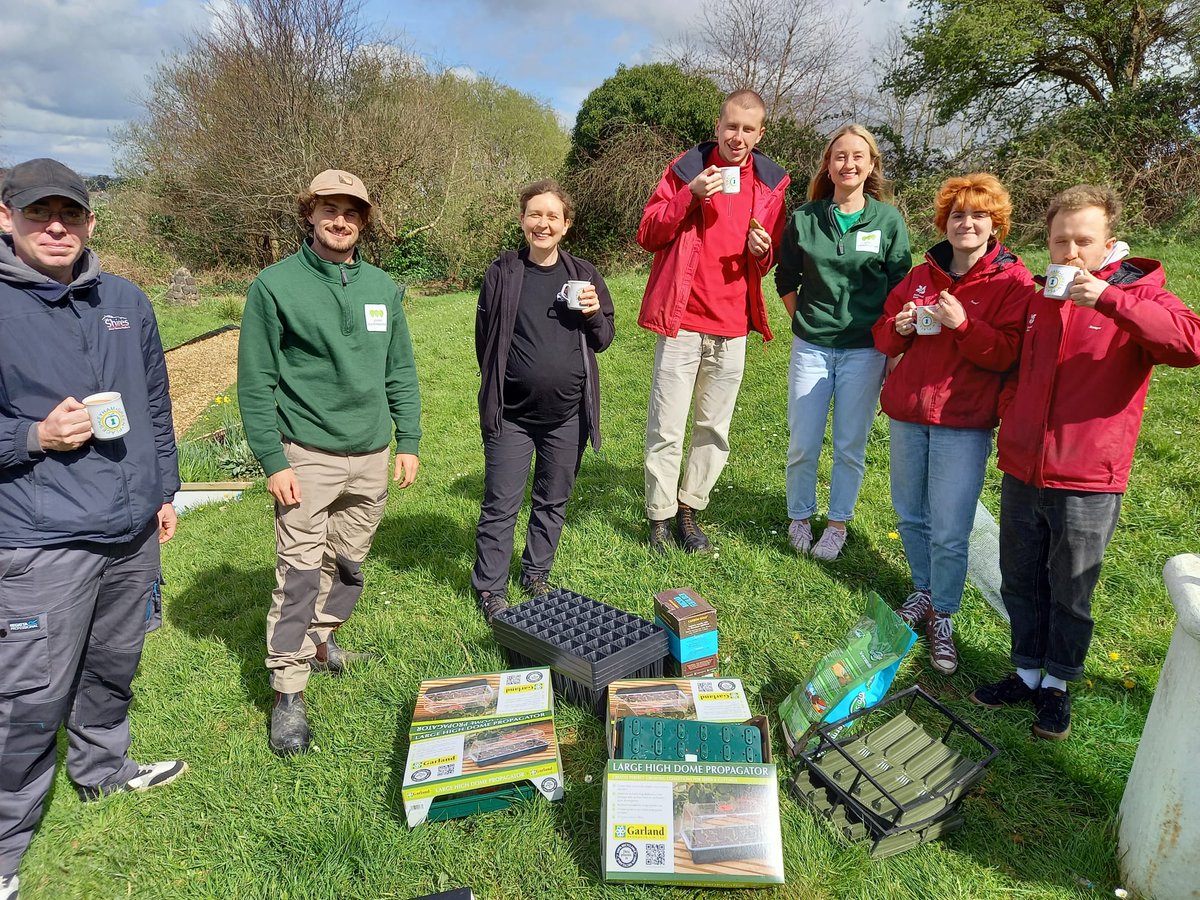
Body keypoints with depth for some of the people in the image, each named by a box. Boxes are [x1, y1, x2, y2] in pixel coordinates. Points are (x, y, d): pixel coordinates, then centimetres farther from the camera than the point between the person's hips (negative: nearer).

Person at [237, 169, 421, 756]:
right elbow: (255, 383, -6)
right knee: (299, 574, -3)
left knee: (349, 565, 15)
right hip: (307, 456, -4)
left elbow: (401, 371, 12)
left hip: (371, 455, 5)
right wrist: (272, 461, -10)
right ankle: (288, 692, 8)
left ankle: (320, 641, 37)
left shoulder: (382, 287, 8)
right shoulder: (276, 285, -6)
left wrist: (408, 442, 8)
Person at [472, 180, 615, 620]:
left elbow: (603, 339, 9)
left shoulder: (583, 274, 4)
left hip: (567, 415, 3)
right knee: (501, 506, 3)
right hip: (511, 415, -2)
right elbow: (485, 337, 3)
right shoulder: (502, 272, -2)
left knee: (553, 501, 15)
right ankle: (490, 587, 18)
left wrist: (594, 314, -11)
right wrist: (499, 386, 1)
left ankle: (536, 575, 34)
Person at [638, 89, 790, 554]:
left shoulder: (771, 183, 10)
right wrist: (690, 195, -16)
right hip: (681, 322, -3)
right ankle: (660, 516, 13)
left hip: (732, 328, 3)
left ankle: (689, 509, 24)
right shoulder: (685, 168, 2)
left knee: (715, 430, 10)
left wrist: (763, 249, -6)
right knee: (666, 429, -2)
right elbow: (648, 234, -2)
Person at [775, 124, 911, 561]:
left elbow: (900, 290, 2)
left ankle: (837, 524, 24)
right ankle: (799, 518, 26)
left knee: (850, 445, 6)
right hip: (811, 347, 1)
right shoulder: (804, 218, 1)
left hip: (864, 351, -1)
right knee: (802, 444, 5)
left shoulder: (888, 220, 0)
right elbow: (786, 281, 12)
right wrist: (805, 322, 5)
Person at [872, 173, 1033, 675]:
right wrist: (899, 327, -10)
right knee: (910, 516, 14)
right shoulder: (922, 275, 9)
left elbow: (1007, 353, -11)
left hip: (964, 422, -4)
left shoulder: (1013, 282, -3)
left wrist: (963, 324, -25)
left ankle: (942, 617, 15)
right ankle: (924, 592, 35)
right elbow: (884, 339, 12)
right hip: (907, 413, 4)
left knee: (949, 532, -4)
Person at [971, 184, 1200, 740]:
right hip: (1021, 473, 5)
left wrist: (1109, 299, -31)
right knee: (1020, 583, 15)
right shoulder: (1037, 299, 9)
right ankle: (1027, 672, 33)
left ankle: (1058, 684, 29)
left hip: (1087, 484, -4)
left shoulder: (1139, 295, -6)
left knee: (1070, 593, 9)